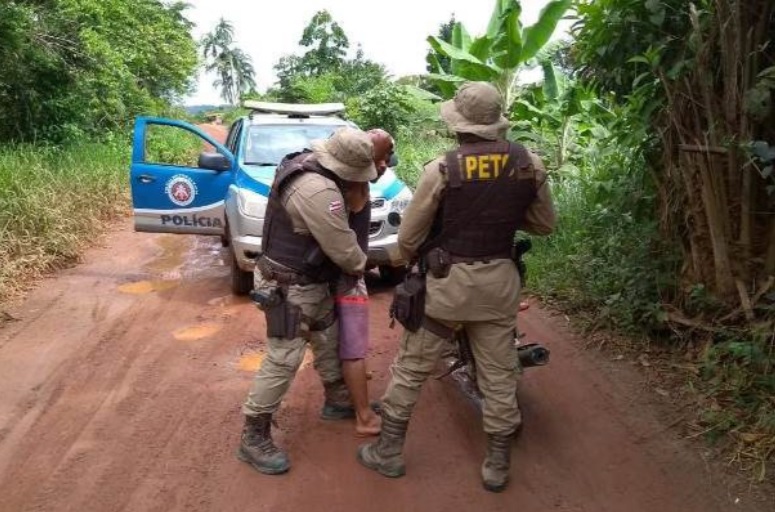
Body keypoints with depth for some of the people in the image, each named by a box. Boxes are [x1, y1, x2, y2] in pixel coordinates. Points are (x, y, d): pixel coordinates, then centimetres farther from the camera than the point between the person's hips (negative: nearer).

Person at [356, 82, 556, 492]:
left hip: (448, 280, -3)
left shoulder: (442, 169, -13)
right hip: (500, 279, 3)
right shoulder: (530, 165, -3)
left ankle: (388, 451, 24)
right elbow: (544, 225, 10)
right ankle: (497, 465, 25)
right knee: (499, 375, 14)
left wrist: (414, 261, 16)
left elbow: (408, 238, -5)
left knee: (411, 368, 12)